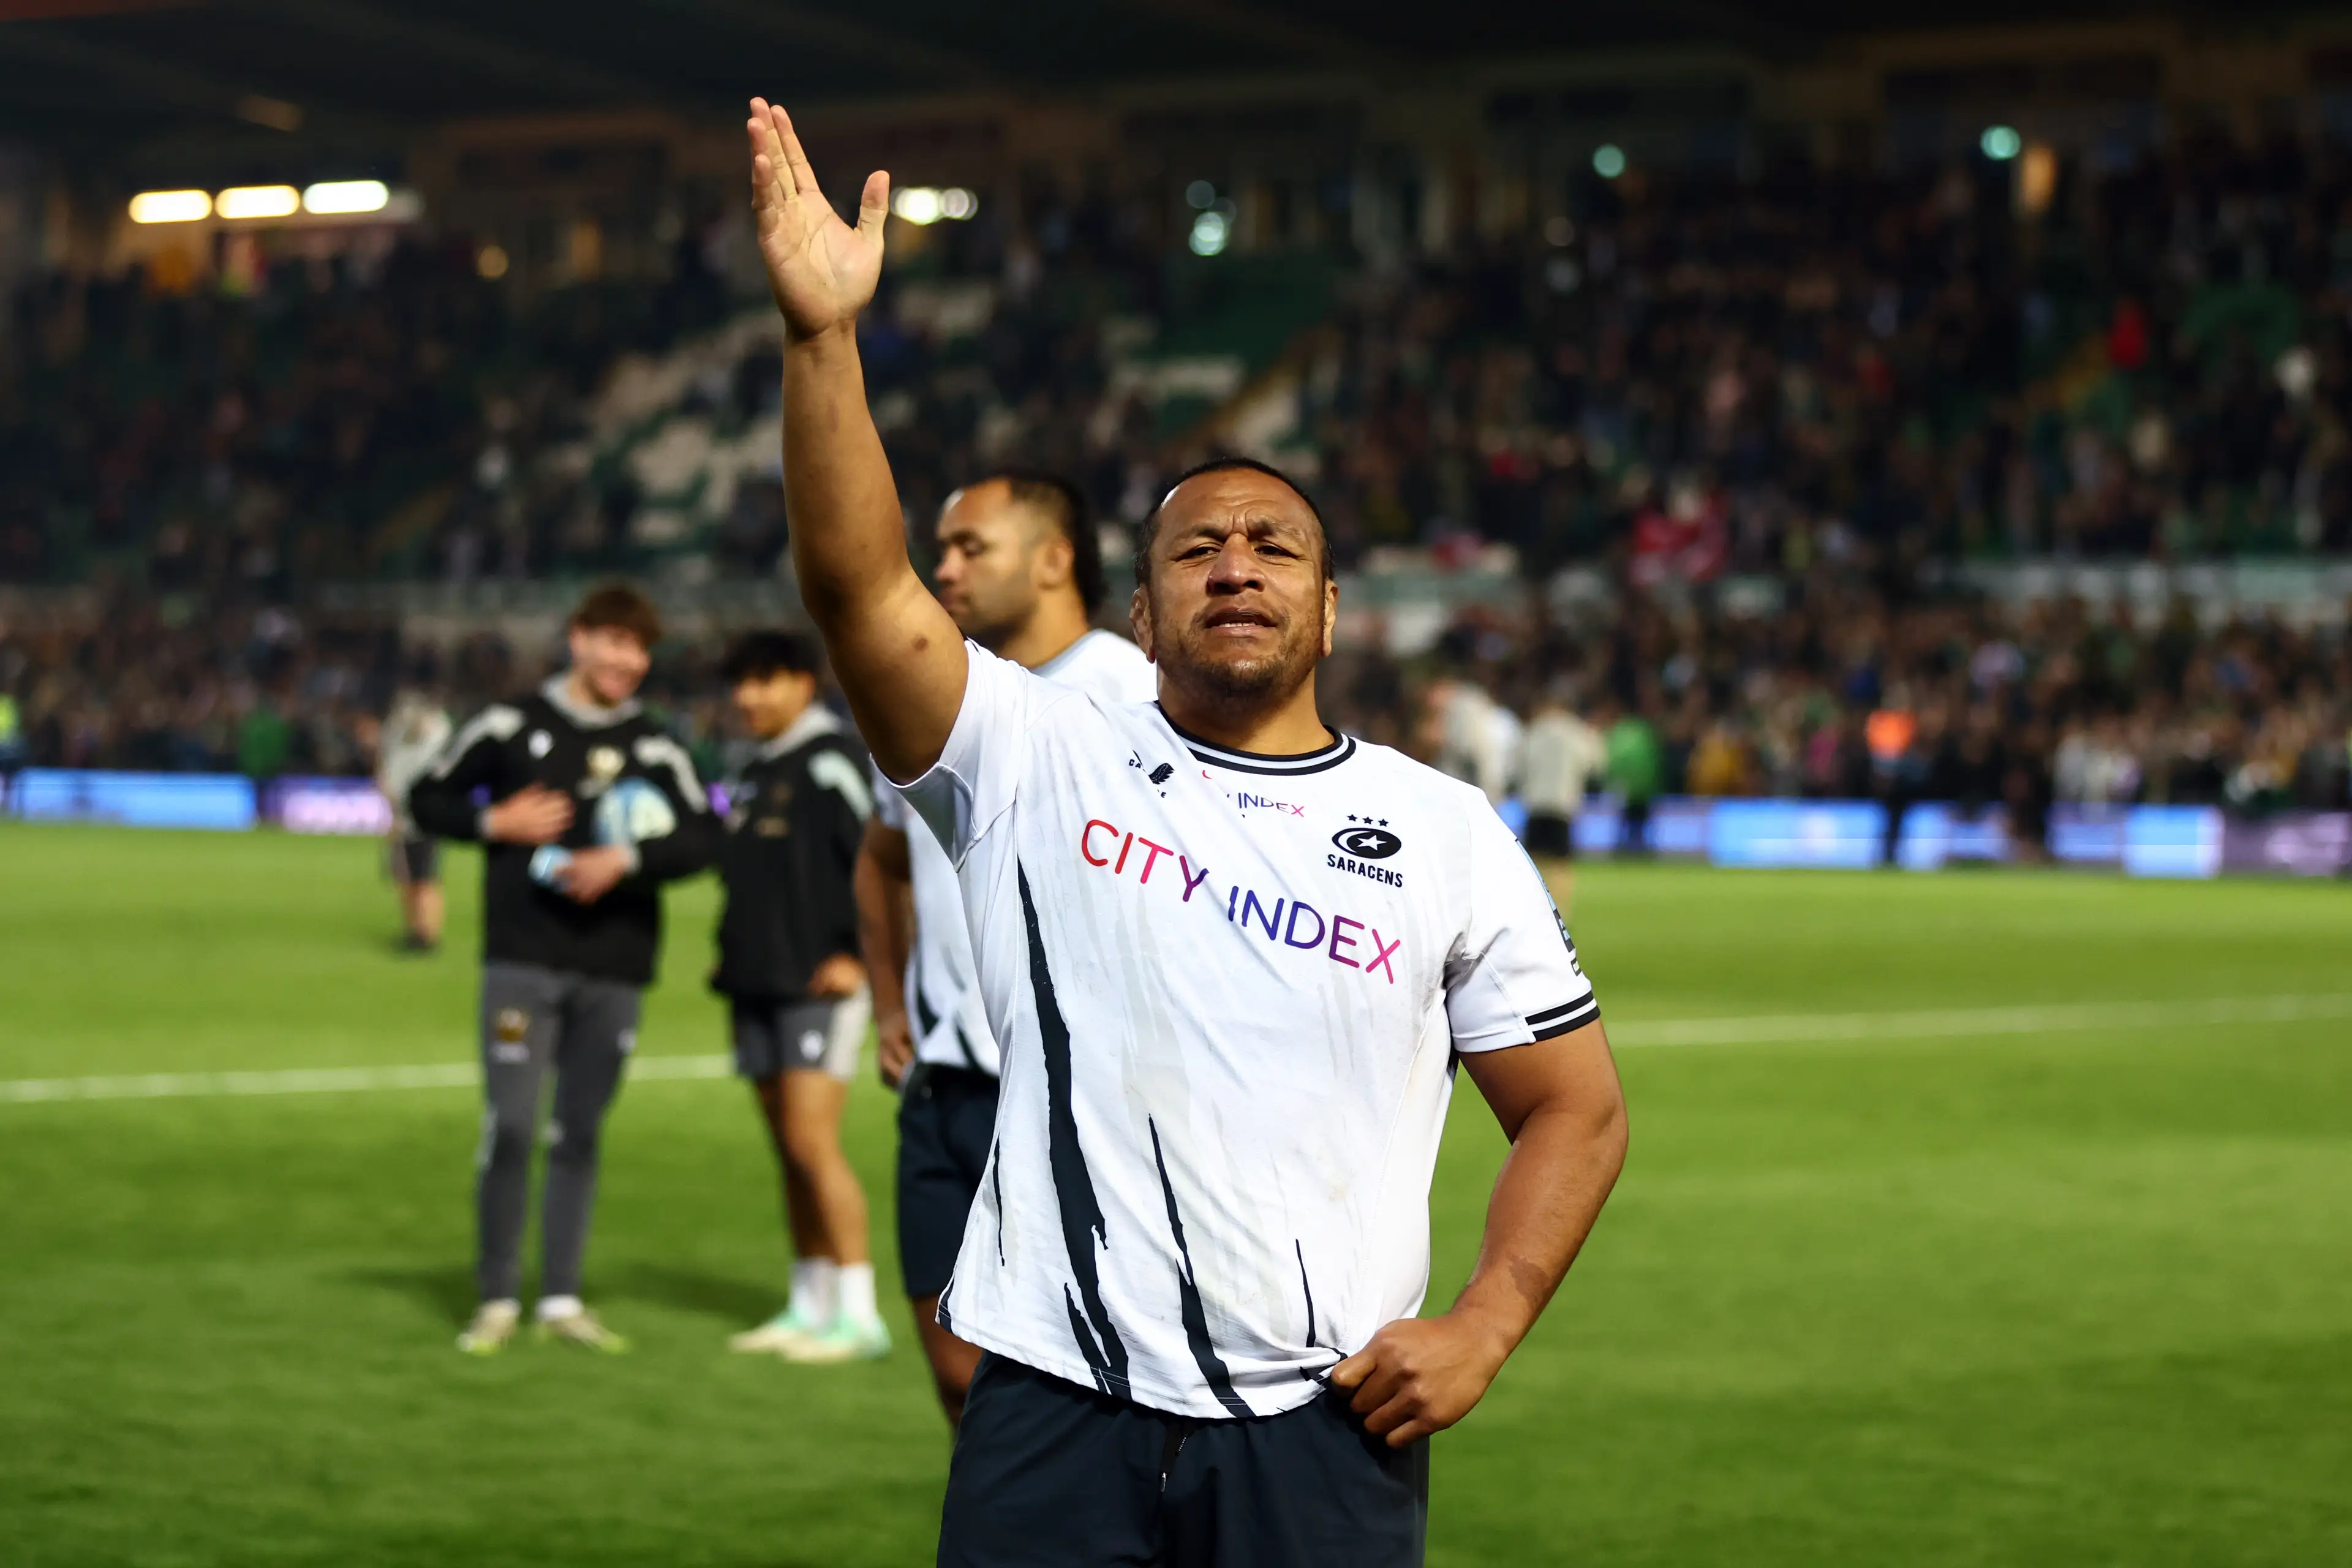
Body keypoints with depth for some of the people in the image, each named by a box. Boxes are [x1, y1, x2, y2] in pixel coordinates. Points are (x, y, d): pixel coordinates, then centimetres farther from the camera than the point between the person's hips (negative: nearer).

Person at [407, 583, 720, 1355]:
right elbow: (428, 799, 9)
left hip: (613, 971, 2)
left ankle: (561, 1299, 14)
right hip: (523, 961, -2)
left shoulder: (654, 747, 6)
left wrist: (627, 860, -16)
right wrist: (494, 823, -7)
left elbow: (703, 837, -2)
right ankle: (497, 1300, 3)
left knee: (578, 1134, 6)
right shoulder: (511, 725, 4)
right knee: (509, 1125, -8)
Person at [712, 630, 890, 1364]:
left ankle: (858, 1316, -11)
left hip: (820, 983, -9)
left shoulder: (831, 759, -10)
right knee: (790, 1151, 10)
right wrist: (735, 961, 17)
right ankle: (809, 1308, 16)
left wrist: (856, 953, -17)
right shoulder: (755, 774, 18)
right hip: (759, 986, 9)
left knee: (813, 1143, -13)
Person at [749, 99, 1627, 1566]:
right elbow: (862, 588, -10)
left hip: (1325, 1429, 1)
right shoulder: (1041, 763, 5)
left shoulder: (1446, 832, 8)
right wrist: (823, 335, -21)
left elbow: (1578, 1107, 11)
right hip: (1058, 1407, -1)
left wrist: (1483, 1330, -2)